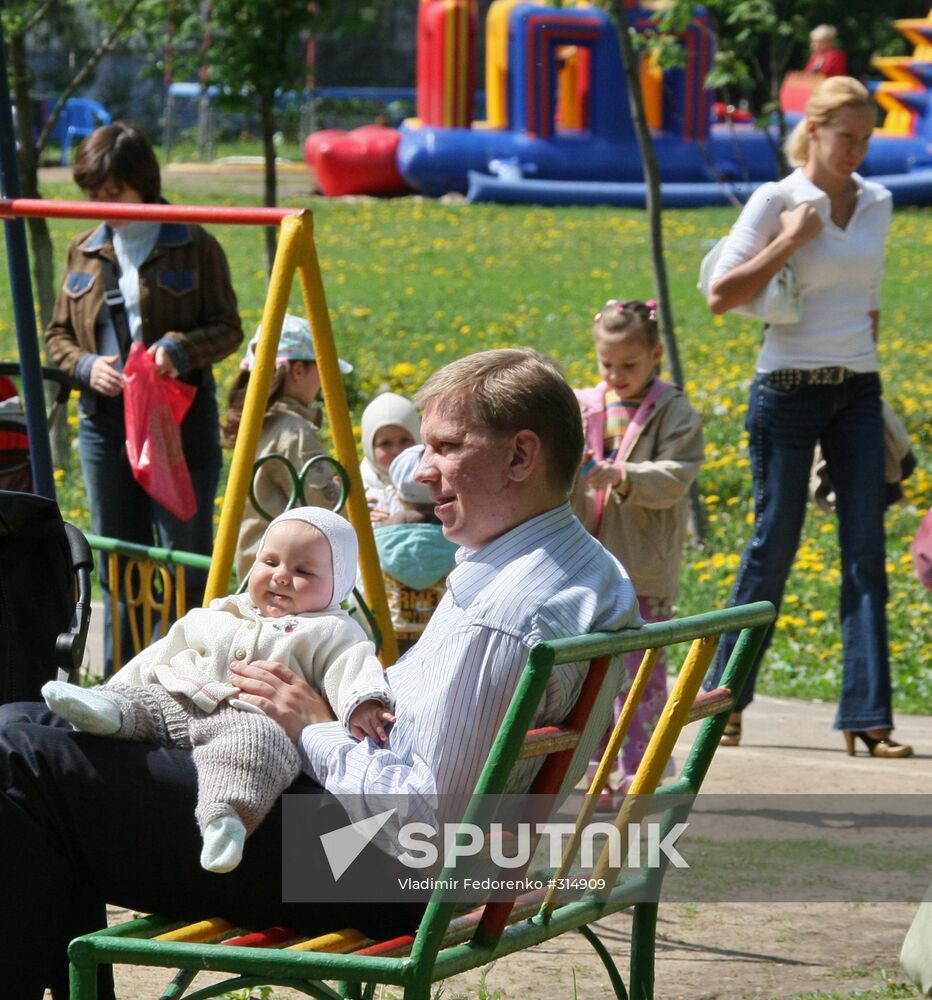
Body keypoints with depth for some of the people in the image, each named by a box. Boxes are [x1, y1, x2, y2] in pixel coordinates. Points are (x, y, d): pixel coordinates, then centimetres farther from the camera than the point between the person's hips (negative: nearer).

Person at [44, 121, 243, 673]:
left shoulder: (194, 245, -2)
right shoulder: (85, 251, 10)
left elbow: (229, 329, -1)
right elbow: (58, 334, 15)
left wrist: (180, 348, -21)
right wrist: (86, 366, -7)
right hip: (105, 424, 5)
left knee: (186, 559, -2)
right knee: (118, 565, 10)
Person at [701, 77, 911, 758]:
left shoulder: (877, 203, 9)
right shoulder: (777, 202, -6)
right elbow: (721, 297, -11)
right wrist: (789, 241, -16)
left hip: (858, 393, 4)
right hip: (789, 390, -4)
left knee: (866, 548, -2)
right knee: (775, 545, 0)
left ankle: (866, 714, -3)